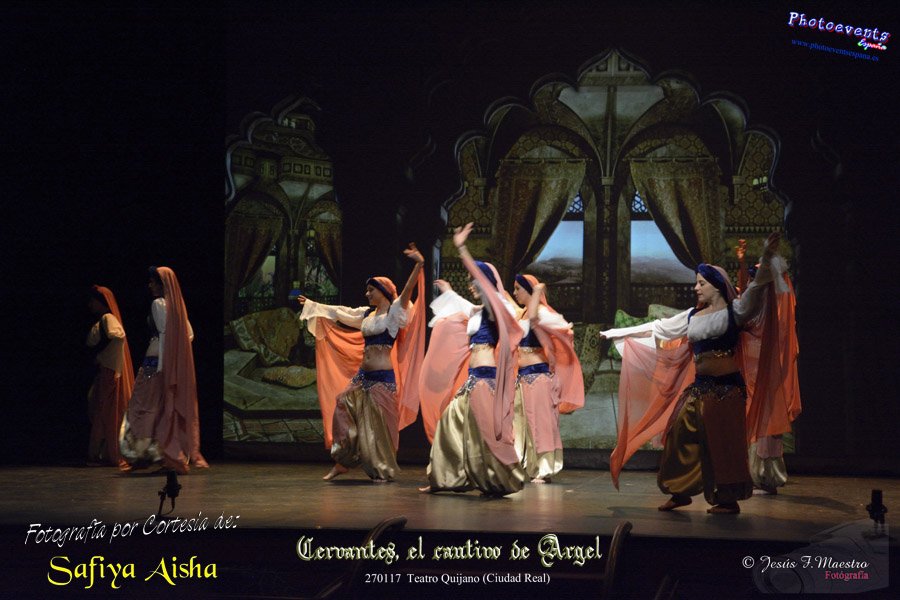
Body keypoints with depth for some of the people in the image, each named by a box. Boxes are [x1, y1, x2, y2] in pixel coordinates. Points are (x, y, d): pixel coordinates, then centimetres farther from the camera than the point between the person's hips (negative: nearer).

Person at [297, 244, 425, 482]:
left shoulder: (394, 312, -5)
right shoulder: (366, 314, 15)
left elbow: (406, 292, -20)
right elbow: (338, 312, 26)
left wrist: (419, 265, -36)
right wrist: (311, 305, 35)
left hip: (383, 378, -7)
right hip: (362, 376, 7)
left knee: (379, 424, -4)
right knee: (343, 409, 0)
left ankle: (384, 471, 10)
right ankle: (342, 462, 8)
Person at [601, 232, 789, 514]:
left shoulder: (735, 311, -2)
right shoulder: (693, 316, 13)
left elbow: (756, 289, -16)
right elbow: (657, 326, 20)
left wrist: (767, 258, -32)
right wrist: (621, 332, 24)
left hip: (726, 388, -6)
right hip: (698, 387, 6)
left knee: (723, 443, -5)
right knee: (681, 435, 4)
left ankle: (729, 499, 4)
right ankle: (681, 491, 16)